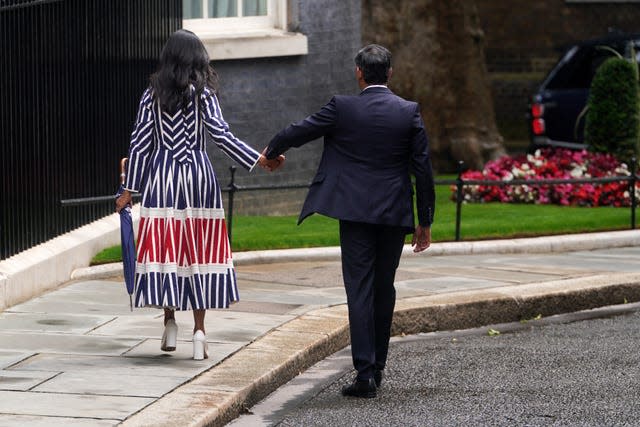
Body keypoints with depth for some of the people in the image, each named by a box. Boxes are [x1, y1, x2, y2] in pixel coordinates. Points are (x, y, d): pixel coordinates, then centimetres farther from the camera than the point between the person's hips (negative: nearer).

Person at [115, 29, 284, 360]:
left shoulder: (152, 95, 2)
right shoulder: (202, 93, -3)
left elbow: (140, 143, 2)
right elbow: (221, 136, -10)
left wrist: (129, 190, 6)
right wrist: (259, 159, -5)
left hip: (162, 179, 1)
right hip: (198, 176, -1)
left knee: (164, 246, 7)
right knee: (198, 250, 4)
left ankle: (169, 319, 1)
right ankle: (199, 329, 2)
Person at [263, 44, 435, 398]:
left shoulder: (342, 108, -6)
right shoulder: (409, 112, -1)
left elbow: (299, 131, 6)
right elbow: (423, 169, 1)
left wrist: (271, 151, 28)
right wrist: (425, 221, 9)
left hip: (355, 213, -2)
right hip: (394, 215, 2)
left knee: (360, 289, -3)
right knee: (384, 288, 15)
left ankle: (366, 372, -10)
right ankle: (377, 366, 23)